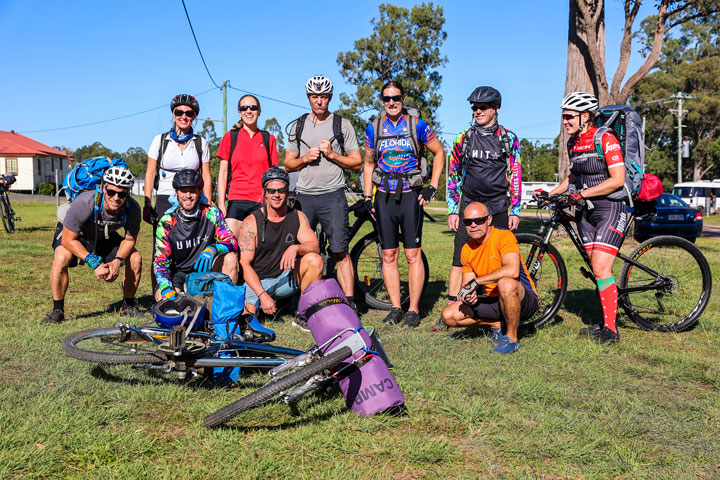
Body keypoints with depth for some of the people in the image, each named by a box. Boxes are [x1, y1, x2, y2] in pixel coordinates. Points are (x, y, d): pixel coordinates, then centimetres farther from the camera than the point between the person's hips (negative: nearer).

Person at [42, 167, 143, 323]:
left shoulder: (132, 208, -28)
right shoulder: (84, 203, -39)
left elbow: (129, 240, -12)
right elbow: (68, 240, -30)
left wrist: (117, 261, -30)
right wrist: (94, 263, -38)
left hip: (104, 237, 4)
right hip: (72, 234, -3)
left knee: (136, 258, -15)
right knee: (62, 258, -34)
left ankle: (128, 306, 5)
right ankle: (57, 310, -15)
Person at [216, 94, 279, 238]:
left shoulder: (269, 139, 12)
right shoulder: (230, 137, 10)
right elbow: (223, 173, 9)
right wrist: (221, 204, 1)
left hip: (263, 202, 1)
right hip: (237, 200, -1)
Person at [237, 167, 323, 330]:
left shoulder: (298, 217, -1)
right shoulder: (251, 223, -11)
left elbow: (315, 246, -11)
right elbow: (245, 264, -14)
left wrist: (296, 248, -35)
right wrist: (263, 295, -25)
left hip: (285, 279, 3)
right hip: (257, 281, -2)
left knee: (315, 260, -22)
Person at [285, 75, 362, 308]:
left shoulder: (342, 124, 5)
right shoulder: (298, 126, 13)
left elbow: (357, 163, 4)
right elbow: (288, 164, 15)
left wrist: (331, 154, -10)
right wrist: (305, 158, -5)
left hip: (333, 195, -3)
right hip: (304, 196, 3)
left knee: (341, 252, -9)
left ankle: (349, 304, -7)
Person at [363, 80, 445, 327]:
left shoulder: (417, 125, 0)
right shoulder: (373, 129, 7)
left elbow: (439, 152, 9)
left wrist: (433, 187, 2)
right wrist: (367, 198, 8)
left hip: (410, 196, -2)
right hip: (384, 197, 3)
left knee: (413, 254, -4)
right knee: (389, 255, 3)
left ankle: (414, 309, 4)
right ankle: (396, 307, 12)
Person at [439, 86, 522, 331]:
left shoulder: (509, 139, 4)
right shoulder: (463, 139, 6)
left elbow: (516, 176, 5)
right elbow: (453, 176, 9)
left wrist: (515, 211, -1)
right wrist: (452, 210, 2)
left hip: (498, 209, 0)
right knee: (460, 260, -5)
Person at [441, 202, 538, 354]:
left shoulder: (504, 236, -18)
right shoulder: (467, 250, 2)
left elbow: (512, 270, -35)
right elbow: (467, 284, 7)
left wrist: (476, 282, -31)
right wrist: (467, 297, -18)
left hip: (523, 300, -6)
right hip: (493, 301, 6)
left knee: (505, 284, -40)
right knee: (448, 315, -7)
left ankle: (511, 339, -19)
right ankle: (496, 323, 11)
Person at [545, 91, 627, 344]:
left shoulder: (605, 139, -14)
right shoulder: (573, 143, 9)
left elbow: (617, 180, -20)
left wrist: (582, 194, -21)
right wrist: (550, 192, 9)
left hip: (610, 209, -7)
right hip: (586, 212, 7)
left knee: (600, 268, -14)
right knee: (598, 269, 9)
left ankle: (611, 328, -9)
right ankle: (606, 321, 17)